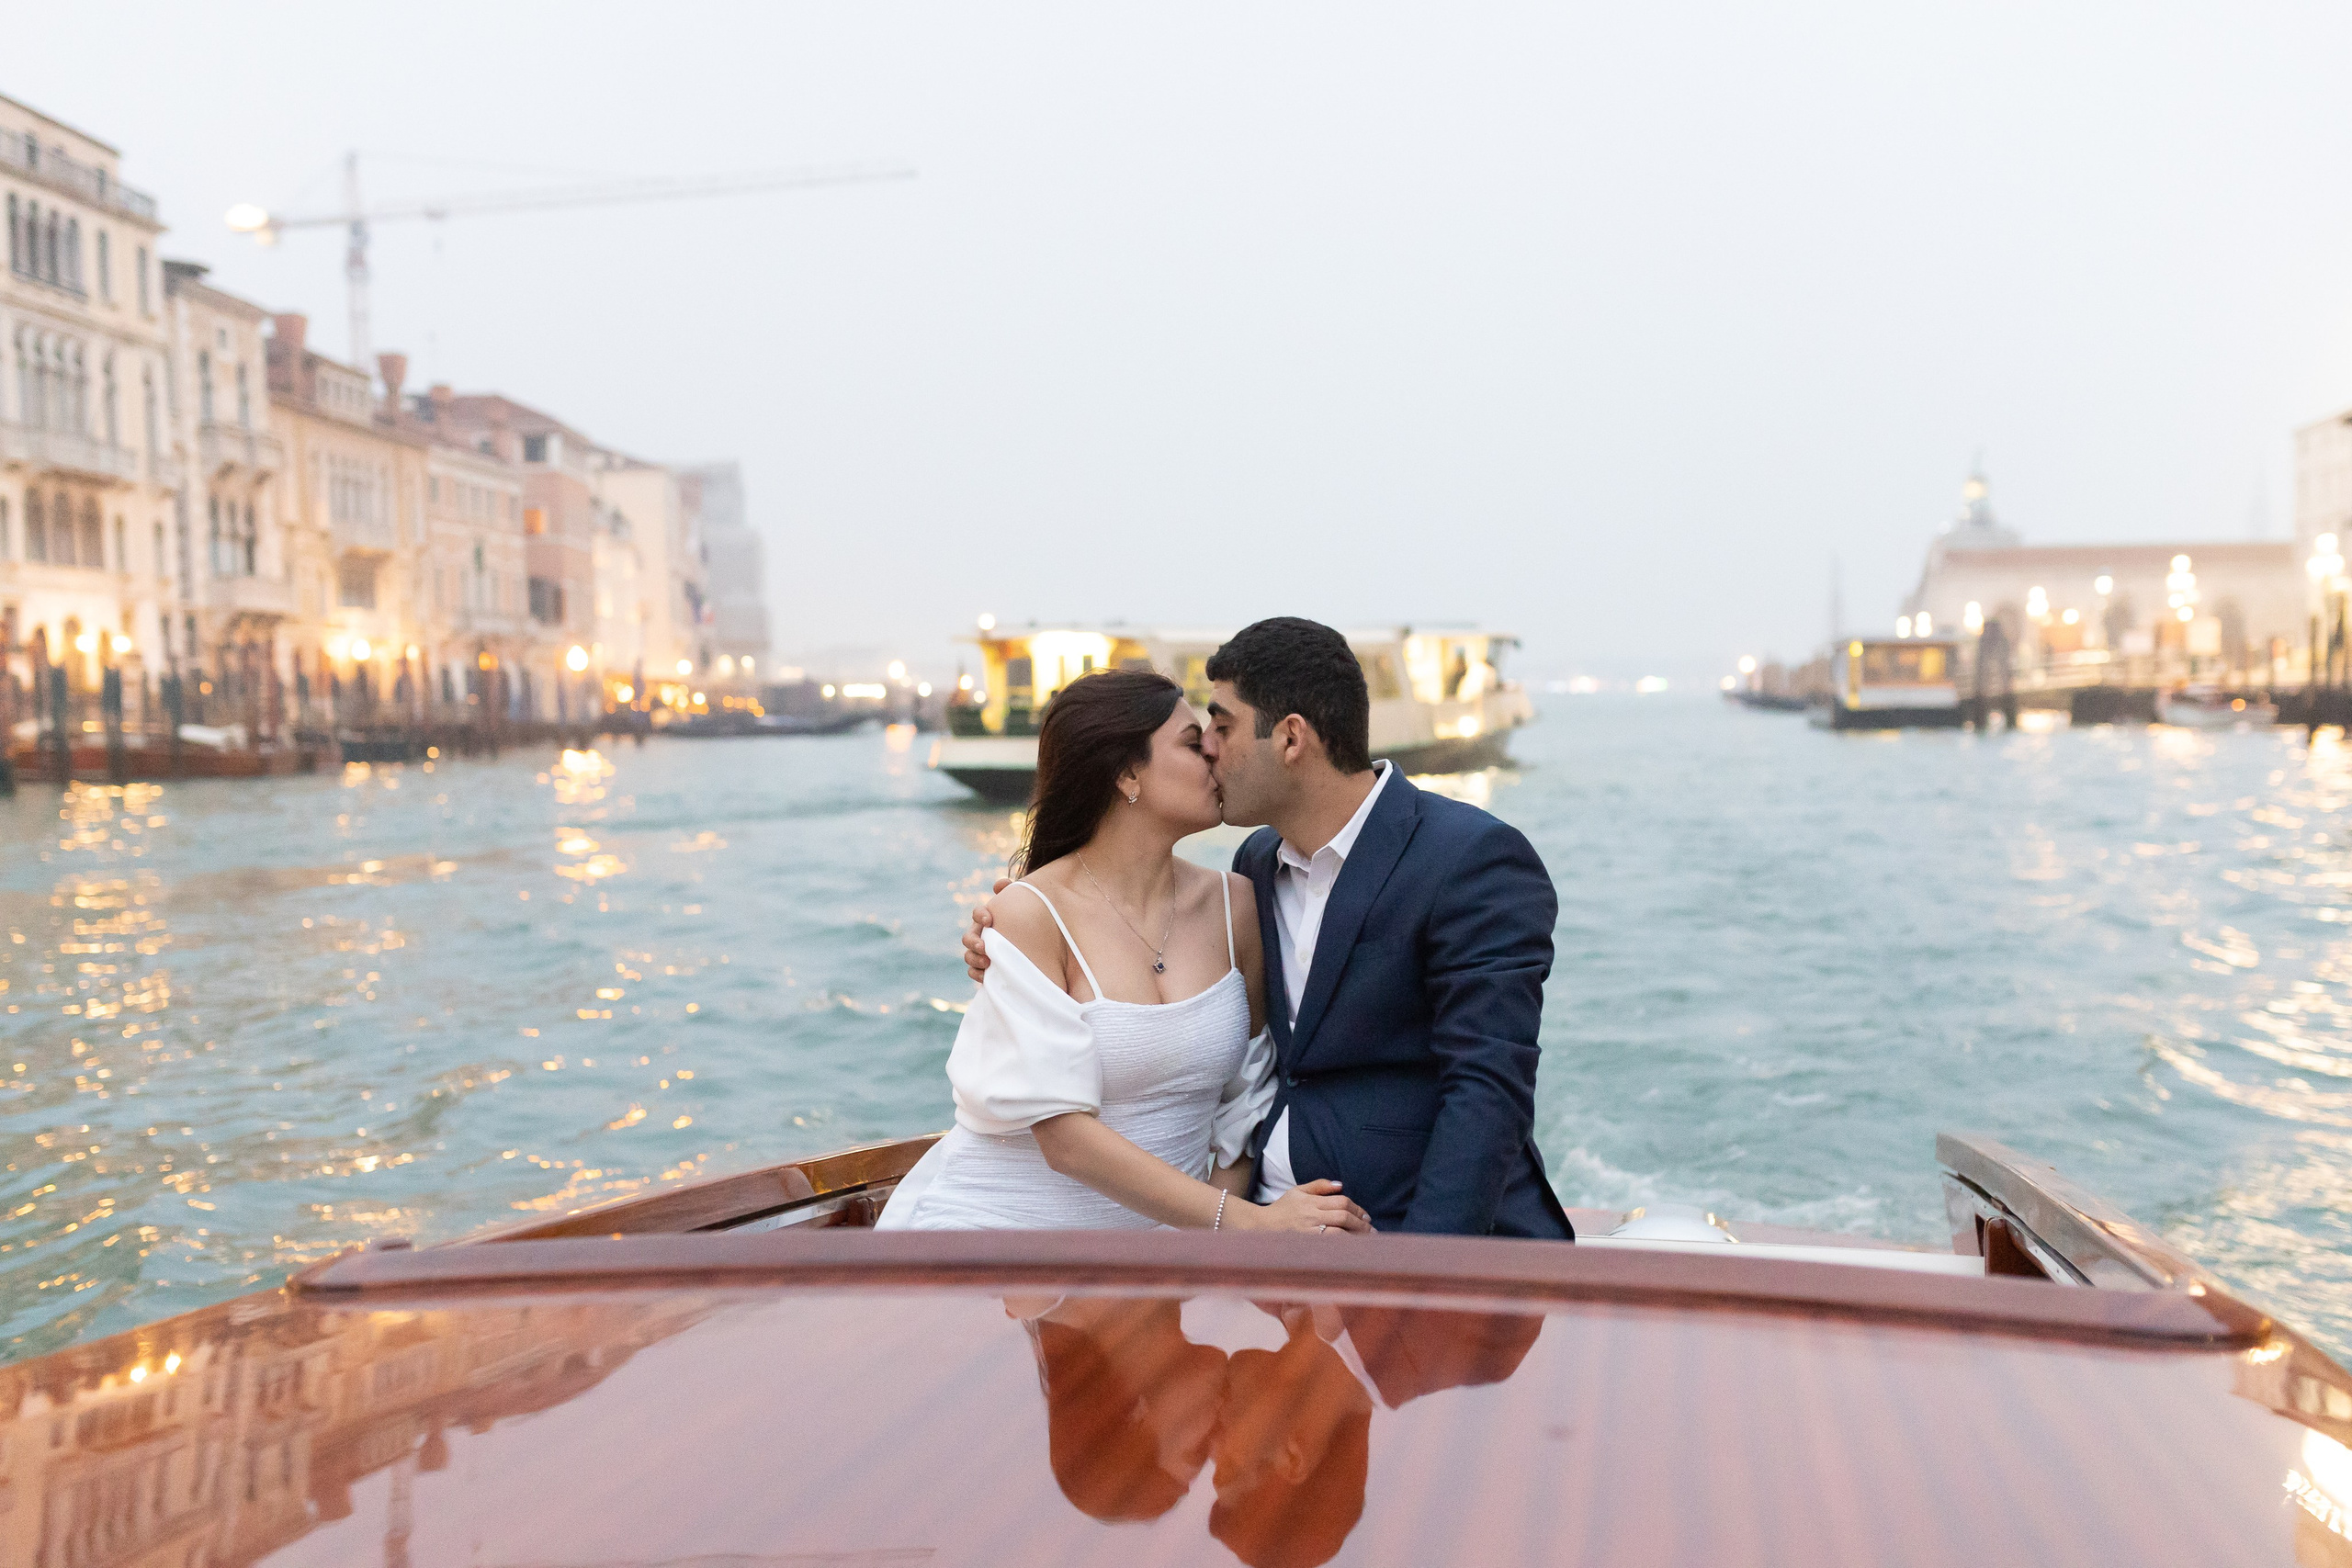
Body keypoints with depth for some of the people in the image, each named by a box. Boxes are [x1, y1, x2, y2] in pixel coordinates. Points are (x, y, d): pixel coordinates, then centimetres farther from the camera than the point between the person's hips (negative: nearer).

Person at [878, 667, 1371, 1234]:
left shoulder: (1235, 905, 0)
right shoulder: (1030, 912, -14)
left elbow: (1241, 1099, 7)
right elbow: (1065, 1137, -18)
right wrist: (1245, 1221, -21)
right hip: (990, 1226, -4)